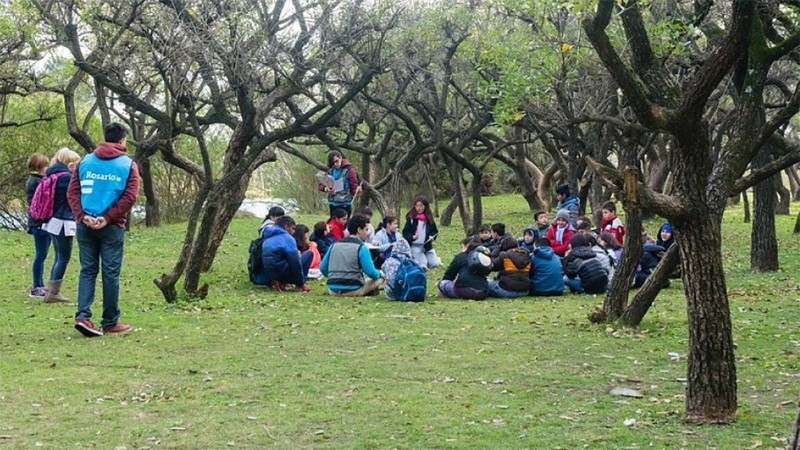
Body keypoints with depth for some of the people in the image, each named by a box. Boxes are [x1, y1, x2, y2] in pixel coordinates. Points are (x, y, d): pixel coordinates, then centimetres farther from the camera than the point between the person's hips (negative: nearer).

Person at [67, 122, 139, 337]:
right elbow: (130, 197, -12)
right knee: (110, 273, 4)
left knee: (87, 270, 9)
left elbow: (72, 192, 1)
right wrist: (107, 218, -12)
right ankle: (110, 322, 10)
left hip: (85, 226, 3)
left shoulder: (85, 161, 8)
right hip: (112, 227, -3)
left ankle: (83, 315, -6)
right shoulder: (128, 165, -1)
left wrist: (82, 216, -7)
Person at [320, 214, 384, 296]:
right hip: (352, 291, -5)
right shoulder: (361, 247, -6)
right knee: (380, 278, 12)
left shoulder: (335, 244, 10)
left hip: (332, 290, 5)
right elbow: (370, 272, -10)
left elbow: (322, 268, 11)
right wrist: (380, 274, 12)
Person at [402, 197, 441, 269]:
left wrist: (432, 237, -11)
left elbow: (435, 231, 11)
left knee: (435, 264, -4)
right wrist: (413, 237, -25)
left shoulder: (429, 218, 6)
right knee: (423, 267, -14)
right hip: (415, 246, -3)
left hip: (427, 246, 3)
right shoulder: (411, 218, -4)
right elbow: (405, 232, -6)